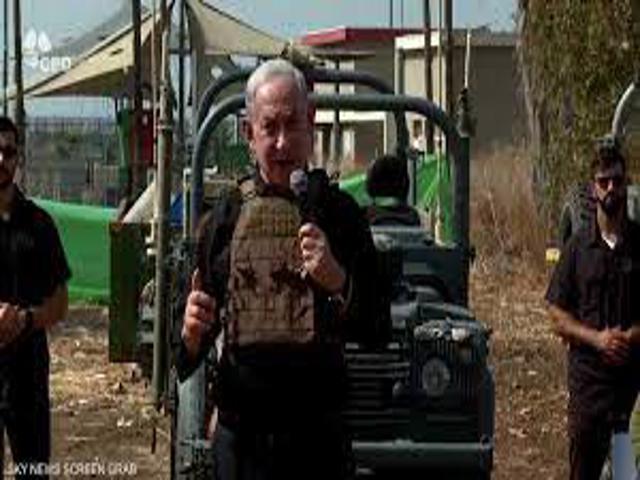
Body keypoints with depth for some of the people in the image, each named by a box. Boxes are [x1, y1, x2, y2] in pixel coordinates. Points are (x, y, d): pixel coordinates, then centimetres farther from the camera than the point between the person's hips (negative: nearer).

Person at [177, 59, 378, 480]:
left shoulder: (339, 213, 0)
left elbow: (375, 327, -5)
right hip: (241, 439, 1)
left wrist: (338, 280, -21)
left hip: (319, 439, -1)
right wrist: (191, 337, -13)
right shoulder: (223, 221, 4)